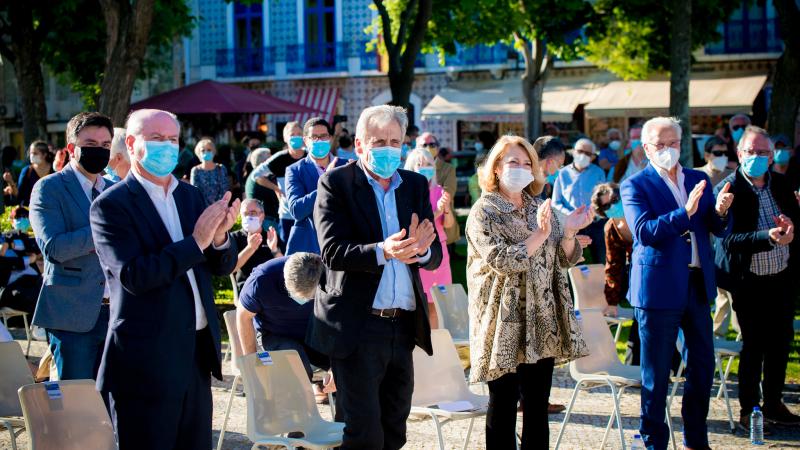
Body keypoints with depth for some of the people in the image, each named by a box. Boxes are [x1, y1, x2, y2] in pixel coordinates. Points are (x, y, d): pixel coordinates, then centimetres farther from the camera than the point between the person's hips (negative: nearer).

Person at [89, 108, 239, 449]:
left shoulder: (191, 195, 11)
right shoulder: (111, 205, -9)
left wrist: (219, 237, -10)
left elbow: (222, 267, 12)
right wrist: (196, 241, -20)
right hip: (147, 360, -6)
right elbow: (134, 276, -21)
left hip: (196, 355, 6)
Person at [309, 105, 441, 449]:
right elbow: (332, 251, -15)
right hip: (357, 327, -5)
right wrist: (382, 251, -31)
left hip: (403, 326, 5)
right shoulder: (336, 183, -2)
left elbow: (435, 256, 5)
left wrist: (419, 249, -19)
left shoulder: (416, 185, 12)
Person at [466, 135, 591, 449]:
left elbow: (565, 260, 10)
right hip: (505, 325, -5)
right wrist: (539, 234, -24)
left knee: (538, 406, 9)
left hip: (543, 324, 5)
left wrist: (569, 232, -9)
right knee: (504, 404, 1)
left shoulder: (540, 208, 12)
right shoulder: (483, 213, -6)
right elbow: (503, 261, -18)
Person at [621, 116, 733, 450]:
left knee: (703, 363, 13)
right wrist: (684, 213, -31)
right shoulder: (635, 185, -5)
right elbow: (643, 232, -20)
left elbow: (720, 231, 8)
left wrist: (720, 212, -15)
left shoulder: (698, 180, 11)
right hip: (658, 286, -5)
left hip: (697, 285, 6)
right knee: (656, 371, 2)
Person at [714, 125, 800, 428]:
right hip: (750, 282, -5)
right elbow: (730, 239, -21)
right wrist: (769, 237, -35)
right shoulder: (729, 189, -11)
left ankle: (773, 404, 27)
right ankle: (748, 410, 16)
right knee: (753, 346, 3)